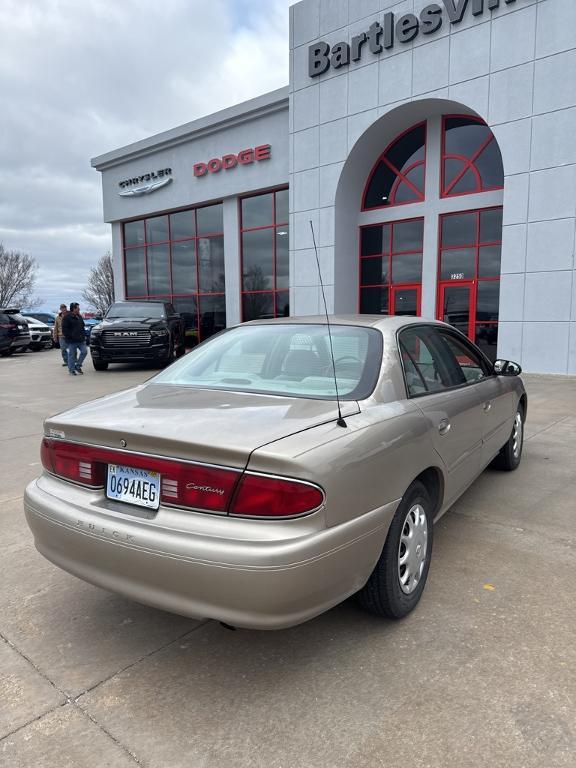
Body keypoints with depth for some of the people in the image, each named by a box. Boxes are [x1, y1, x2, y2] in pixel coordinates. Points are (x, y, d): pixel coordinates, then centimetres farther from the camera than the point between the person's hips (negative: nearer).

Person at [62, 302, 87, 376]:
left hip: (81, 340, 7)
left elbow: (82, 327, 24)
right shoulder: (66, 317, -8)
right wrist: (71, 336, -18)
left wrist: (84, 335, 11)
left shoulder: (79, 316, 16)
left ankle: (78, 366, 15)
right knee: (72, 355, 0)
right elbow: (64, 330, -12)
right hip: (72, 341, -7)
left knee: (84, 351, -1)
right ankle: (71, 370, 11)